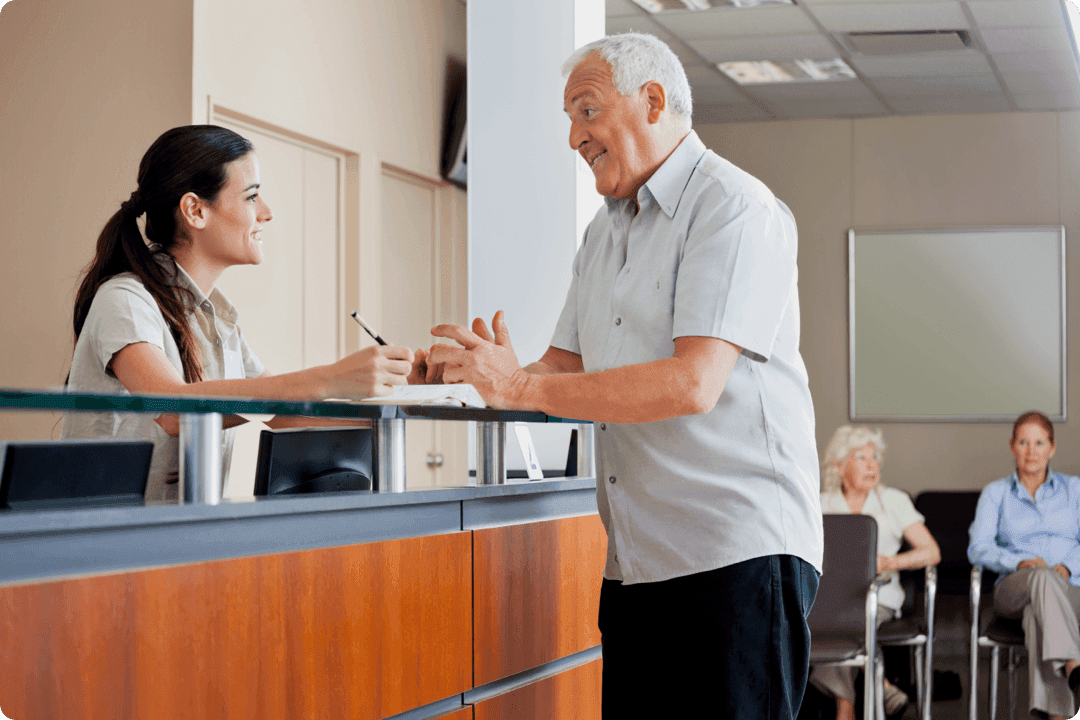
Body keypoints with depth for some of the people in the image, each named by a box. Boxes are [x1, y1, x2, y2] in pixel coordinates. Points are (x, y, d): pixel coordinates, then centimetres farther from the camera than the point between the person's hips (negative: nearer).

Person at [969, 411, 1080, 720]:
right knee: (1043, 577, -41)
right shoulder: (995, 493, 18)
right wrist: (1020, 563, -15)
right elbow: (978, 547, 4)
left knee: (1037, 614, -41)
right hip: (1014, 588, 0)